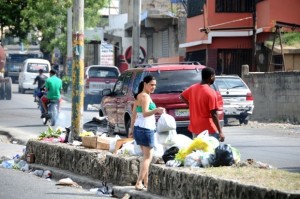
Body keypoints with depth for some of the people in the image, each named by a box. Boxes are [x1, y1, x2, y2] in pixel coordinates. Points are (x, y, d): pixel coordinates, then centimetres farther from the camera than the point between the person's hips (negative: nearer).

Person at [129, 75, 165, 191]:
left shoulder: (139, 96, 15)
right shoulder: (145, 96, -14)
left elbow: (134, 113, 19)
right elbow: (145, 113, -28)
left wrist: (132, 128, 22)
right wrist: (156, 110, -45)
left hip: (139, 128, 10)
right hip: (146, 129, -10)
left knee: (146, 156, 17)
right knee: (148, 157, -7)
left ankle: (145, 182, 19)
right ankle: (139, 183, -16)